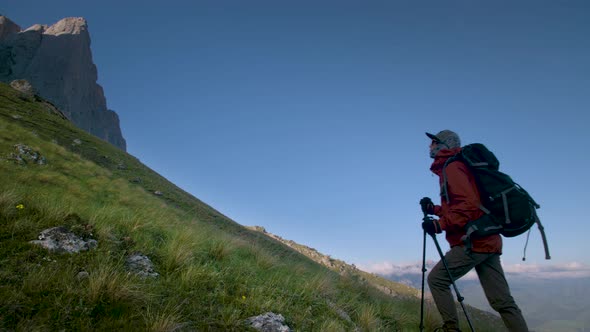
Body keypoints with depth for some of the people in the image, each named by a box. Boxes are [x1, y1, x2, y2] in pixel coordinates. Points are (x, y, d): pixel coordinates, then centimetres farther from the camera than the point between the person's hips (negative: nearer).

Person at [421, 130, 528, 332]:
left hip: (473, 241, -10)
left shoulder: (451, 167, -7)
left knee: (436, 279, -2)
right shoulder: (450, 167, 22)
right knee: (502, 301, 6)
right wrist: (434, 209, 17)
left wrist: (441, 224, -20)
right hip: (488, 241, 10)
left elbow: (468, 204, -20)